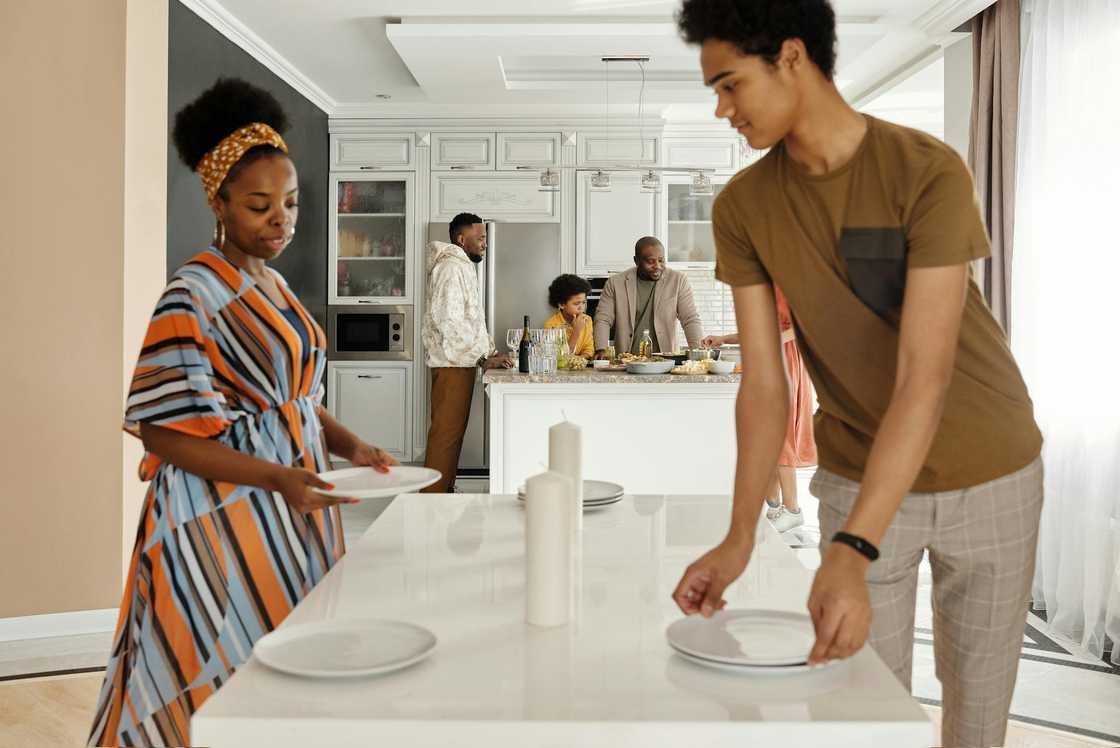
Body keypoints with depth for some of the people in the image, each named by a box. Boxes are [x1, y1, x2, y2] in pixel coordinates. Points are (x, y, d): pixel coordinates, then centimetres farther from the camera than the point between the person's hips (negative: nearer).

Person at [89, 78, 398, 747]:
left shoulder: (275, 286, 11)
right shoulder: (195, 293, -13)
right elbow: (165, 430, -17)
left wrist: (351, 446, 0)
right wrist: (276, 478, -26)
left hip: (293, 512, 8)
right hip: (226, 514, -8)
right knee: (227, 686, 0)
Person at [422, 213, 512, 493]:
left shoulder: (464, 267, 20)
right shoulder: (450, 268, -13)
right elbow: (449, 321, -22)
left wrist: (492, 351, 13)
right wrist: (484, 357, -20)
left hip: (461, 363, 10)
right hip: (452, 363, -10)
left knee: (454, 429, 12)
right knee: (446, 431, -9)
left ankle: (444, 490, 18)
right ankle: (434, 495, -6)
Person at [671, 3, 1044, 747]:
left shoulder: (929, 173, -23)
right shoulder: (742, 208, -11)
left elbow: (923, 378, -29)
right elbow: (764, 385, -11)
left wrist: (851, 550, -38)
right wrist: (740, 537, -21)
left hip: (988, 476, -2)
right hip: (858, 477, 2)